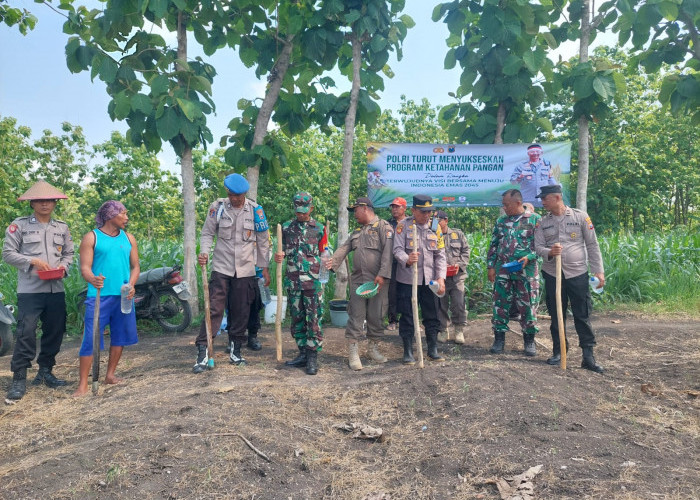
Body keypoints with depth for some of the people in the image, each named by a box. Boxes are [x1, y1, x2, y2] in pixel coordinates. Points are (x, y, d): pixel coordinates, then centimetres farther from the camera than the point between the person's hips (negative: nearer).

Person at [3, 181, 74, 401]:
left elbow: (69, 254, 15)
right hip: (29, 290, -4)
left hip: (56, 290, 4)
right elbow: (8, 253, -2)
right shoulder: (19, 225, 1)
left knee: (55, 332, 9)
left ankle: (45, 372, 25)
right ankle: (19, 379, 1)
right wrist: (33, 261, -15)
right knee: (26, 333, -8)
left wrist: (63, 267, -5)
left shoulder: (62, 227, 13)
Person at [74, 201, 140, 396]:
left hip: (123, 296, 5)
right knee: (90, 338, -5)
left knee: (120, 336, 11)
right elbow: (85, 267, -7)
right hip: (99, 296, -5)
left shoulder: (128, 238, 12)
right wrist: (92, 280, -30)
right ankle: (83, 384, 1)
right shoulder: (92, 237, -1)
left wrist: (131, 285, -7)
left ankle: (110, 374, 25)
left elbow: (135, 266, 12)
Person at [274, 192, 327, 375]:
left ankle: (313, 357, 5)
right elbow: (283, 250, 14)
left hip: (313, 281, -3)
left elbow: (323, 251, 9)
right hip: (293, 280, 3)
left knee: (314, 319, -2)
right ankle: (303, 353, 22)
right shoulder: (286, 227, 9)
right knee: (297, 318, 10)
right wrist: (279, 256, -7)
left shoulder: (319, 228, 3)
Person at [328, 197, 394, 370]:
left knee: (376, 316, 5)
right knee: (356, 316, 1)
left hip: (378, 281, -5)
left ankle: (374, 348, 21)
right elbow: (344, 248, 10)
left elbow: (388, 252, -13)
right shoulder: (357, 231, 20)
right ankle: (352, 353, 5)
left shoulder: (383, 226, -3)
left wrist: (382, 275, -22)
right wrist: (333, 262, -9)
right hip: (358, 280, 5)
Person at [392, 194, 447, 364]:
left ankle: (433, 350, 24)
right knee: (407, 316, 3)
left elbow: (440, 255, 7)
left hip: (429, 279, 4)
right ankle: (408, 352, 16)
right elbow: (397, 249, -11)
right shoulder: (403, 225, -3)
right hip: (407, 278, -3)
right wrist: (407, 260, -33)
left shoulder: (435, 227, 8)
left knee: (432, 316, 9)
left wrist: (441, 278, -4)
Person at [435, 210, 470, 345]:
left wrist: (459, 265, -7)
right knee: (441, 306, 7)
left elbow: (465, 251, 9)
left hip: (457, 276, 0)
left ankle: (459, 330, 14)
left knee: (459, 305, -2)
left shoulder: (458, 234, 8)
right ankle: (443, 331, 21)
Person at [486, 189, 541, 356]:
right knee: (500, 304, 4)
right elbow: (493, 245, 14)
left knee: (527, 305, 3)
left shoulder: (534, 219, 0)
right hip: (502, 271, 3)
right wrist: (491, 266, 6)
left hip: (526, 270, -3)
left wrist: (529, 257, -16)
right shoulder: (500, 221, 12)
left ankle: (529, 341, 16)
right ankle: (499, 339, 13)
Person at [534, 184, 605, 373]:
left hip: (578, 274, -3)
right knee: (556, 315, 10)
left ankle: (588, 356, 8)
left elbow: (592, 245, 0)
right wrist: (549, 252, -20)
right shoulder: (543, 222, 6)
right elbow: (538, 246, 3)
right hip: (552, 274, 3)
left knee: (583, 316, 1)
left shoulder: (580, 216, -2)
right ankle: (558, 351, 23)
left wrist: (599, 271, -4)